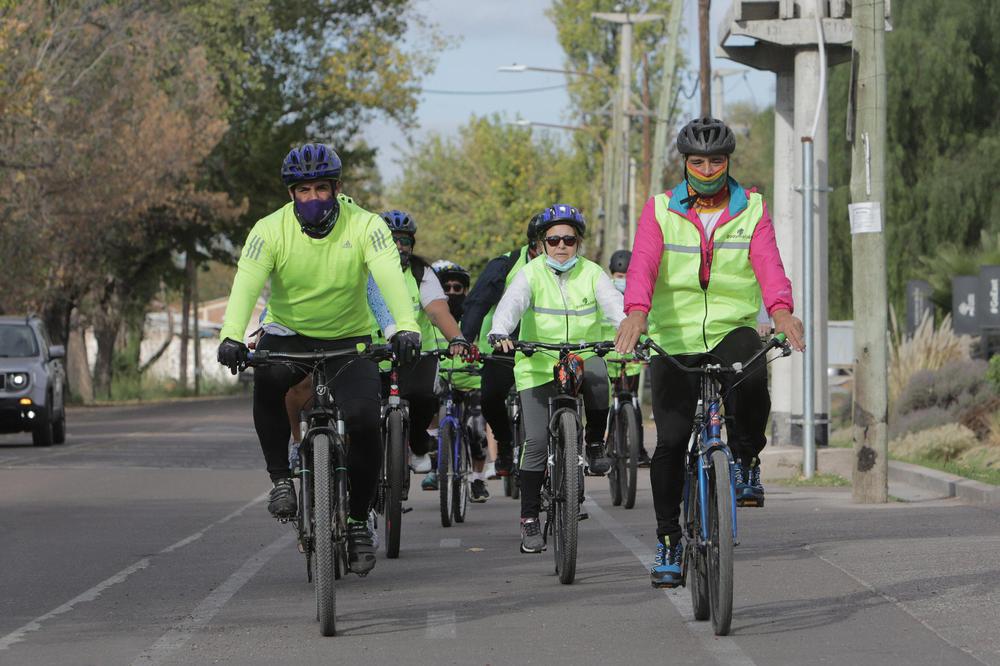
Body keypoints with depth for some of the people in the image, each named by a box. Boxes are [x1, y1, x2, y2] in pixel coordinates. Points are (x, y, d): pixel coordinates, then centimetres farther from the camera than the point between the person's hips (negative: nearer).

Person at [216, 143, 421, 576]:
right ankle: (280, 477, -15)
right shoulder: (271, 230, -14)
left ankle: (357, 520, 1)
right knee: (268, 378, -34)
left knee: (362, 419, -21)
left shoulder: (363, 226, -15)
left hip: (349, 340, 0)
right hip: (289, 334, 0)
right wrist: (231, 336, -46)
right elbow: (247, 282, -28)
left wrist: (406, 327, -49)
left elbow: (389, 276, -30)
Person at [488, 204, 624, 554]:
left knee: (597, 375, -35)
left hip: (582, 357, 1)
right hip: (537, 365, -1)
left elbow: (613, 303, -16)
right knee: (536, 441, -9)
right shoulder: (531, 274, -4)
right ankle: (529, 519, 2)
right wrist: (499, 334, -43)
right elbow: (511, 304, -22)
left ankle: (595, 442, -9)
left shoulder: (592, 274, 0)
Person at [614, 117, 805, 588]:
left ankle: (747, 462, -7)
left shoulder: (751, 210, 2)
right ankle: (668, 539, 9)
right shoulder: (660, 210, 1)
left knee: (751, 382, -34)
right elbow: (643, 263, -16)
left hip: (733, 329, 0)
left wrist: (781, 310, -35)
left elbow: (768, 264, -14)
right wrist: (636, 312, -37)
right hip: (673, 339, 0)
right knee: (670, 440, -7)